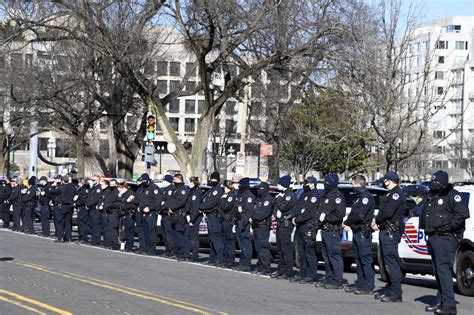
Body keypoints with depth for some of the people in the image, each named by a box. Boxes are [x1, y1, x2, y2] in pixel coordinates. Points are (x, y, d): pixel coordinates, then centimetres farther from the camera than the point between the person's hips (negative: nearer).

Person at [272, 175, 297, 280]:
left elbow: (283, 207, -19)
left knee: (286, 248, -10)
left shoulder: (290, 195, -10)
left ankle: (288, 272, -10)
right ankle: (281, 269, 19)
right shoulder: (283, 194, 21)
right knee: (280, 248, 13)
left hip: (286, 224, -10)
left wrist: (279, 198, -5)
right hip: (280, 223, 10)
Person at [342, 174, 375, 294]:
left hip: (363, 232, -10)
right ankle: (360, 283, 18)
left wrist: (347, 223, -7)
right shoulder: (359, 197, 21)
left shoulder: (366, 197, -12)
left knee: (365, 260, -8)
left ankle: (368, 286, -7)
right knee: (358, 260, 13)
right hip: (357, 232, 10)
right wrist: (348, 224, 2)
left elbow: (359, 215, -20)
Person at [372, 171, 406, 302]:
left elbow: (388, 212, -20)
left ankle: (395, 293, -13)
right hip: (385, 231, 11)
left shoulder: (397, 194, -11)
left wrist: (376, 219, -5)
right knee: (386, 262, 15)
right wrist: (377, 222, 4)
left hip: (391, 232, -11)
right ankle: (390, 288, 23)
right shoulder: (390, 194, 23)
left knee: (391, 262, -12)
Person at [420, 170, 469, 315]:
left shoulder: (452, 195, -7)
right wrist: (424, 226, 16)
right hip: (433, 238, 9)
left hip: (445, 237, -9)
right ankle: (441, 302, 19)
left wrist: (449, 226, -18)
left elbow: (462, 213, -17)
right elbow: (424, 215, 32)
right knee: (437, 270, 12)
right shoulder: (432, 197, 20)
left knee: (443, 269, -15)